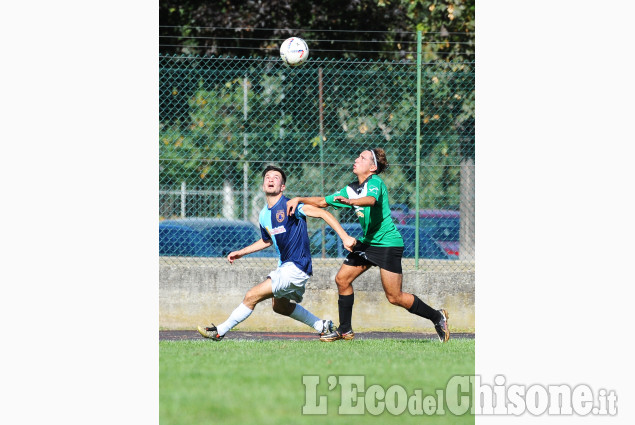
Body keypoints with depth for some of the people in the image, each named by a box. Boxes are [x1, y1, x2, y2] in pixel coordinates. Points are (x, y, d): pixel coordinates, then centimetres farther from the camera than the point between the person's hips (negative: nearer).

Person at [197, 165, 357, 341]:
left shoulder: (289, 206, -16)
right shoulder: (264, 215, 8)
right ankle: (323, 326, 39)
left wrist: (344, 237, -29)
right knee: (280, 306, 27)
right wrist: (241, 252, 26)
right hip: (284, 266, 9)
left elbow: (323, 213, -22)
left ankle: (220, 331, 2)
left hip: (296, 267, -9)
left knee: (252, 296, -11)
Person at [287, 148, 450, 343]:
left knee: (395, 297, -8)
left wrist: (350, 201, -54)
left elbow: (371, 200, -37)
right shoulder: (351, 189, 11)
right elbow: (323, 202, 19)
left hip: (388, 243, -9)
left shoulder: (375, 182, -14)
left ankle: (437, 317, 9)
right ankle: (345, 330, 13)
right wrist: (299, 200, 6)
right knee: (342, 279, 1)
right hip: (367, 242, 9)